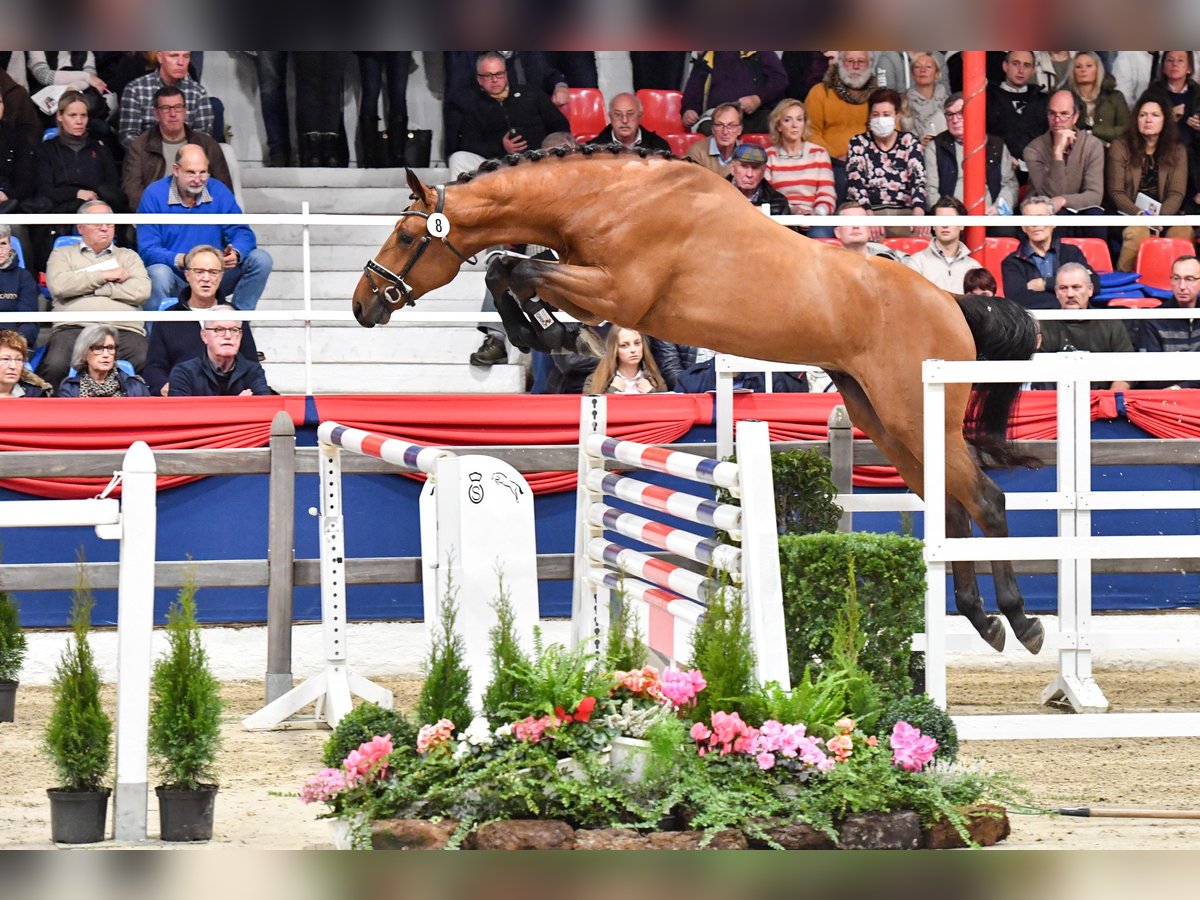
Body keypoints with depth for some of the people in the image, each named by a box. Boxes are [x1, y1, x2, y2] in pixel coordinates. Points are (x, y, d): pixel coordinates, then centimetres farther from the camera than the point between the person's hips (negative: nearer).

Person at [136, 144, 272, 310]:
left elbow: (242, 233, -2)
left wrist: (236, 253, -28)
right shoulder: (154, 195, -9)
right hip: (177, 279, -4)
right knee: (159, 273, -37)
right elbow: (147, 250, -15)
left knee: (261, 259, -13)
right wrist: (180, 260, -35)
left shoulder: (218, 191, 0)